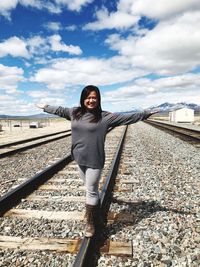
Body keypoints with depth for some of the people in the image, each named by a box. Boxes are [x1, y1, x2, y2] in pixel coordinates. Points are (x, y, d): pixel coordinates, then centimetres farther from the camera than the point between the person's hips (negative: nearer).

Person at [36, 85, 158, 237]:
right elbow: (59, 110, 21)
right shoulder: (74, 112, 4)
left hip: (95, 160, -5)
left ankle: (90, 223, 20)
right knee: (91, 189, 21)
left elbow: (127, 117, -8)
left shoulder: (105, 116, -10)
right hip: (80, 159, 5)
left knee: (91, 191, 4)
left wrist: (146, 114, -9)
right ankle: (96, 212, 42)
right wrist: (45, 107, 33)